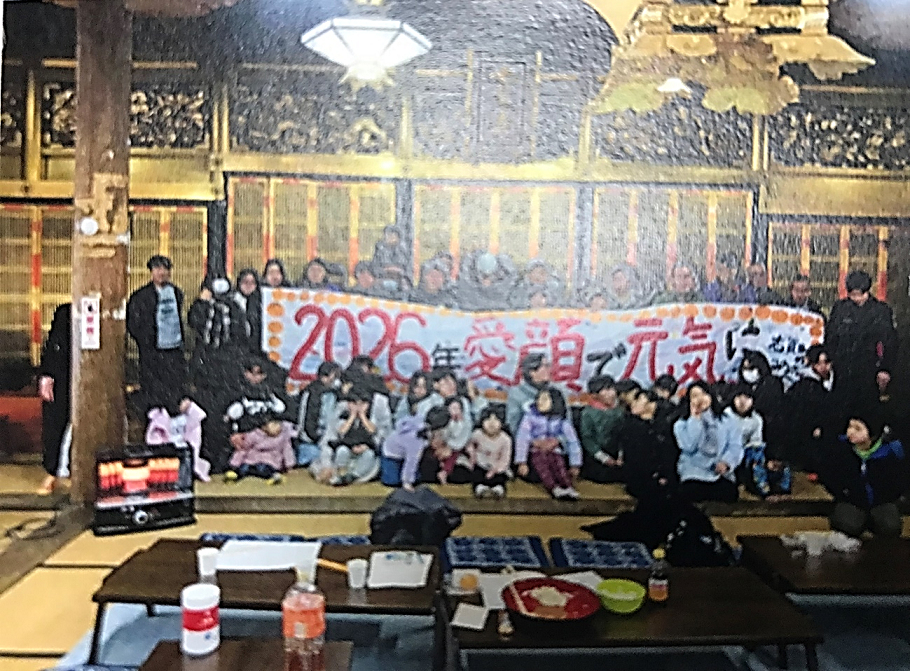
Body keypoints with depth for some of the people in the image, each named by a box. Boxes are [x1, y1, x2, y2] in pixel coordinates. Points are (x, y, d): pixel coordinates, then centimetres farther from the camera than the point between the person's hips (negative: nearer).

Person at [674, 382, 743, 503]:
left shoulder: (725, 421, 19)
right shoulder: (681, 424, 12)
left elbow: (736, 445, 6)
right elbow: (689, 446, -7)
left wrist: (726, 462, -13)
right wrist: (695, 418, 1)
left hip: (722, 475, 3)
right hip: (694, 476, -2)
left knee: (728, 496, -22)